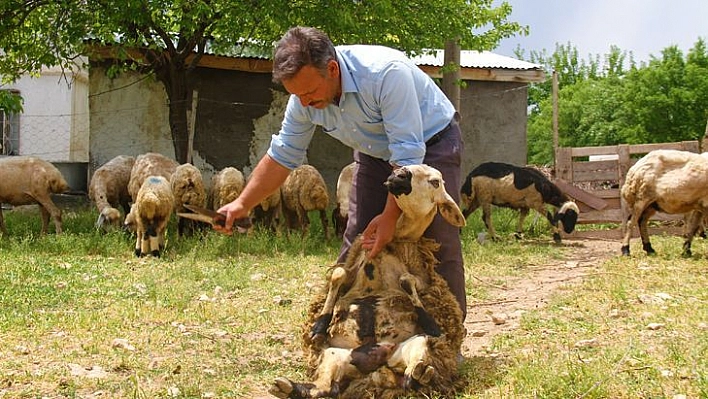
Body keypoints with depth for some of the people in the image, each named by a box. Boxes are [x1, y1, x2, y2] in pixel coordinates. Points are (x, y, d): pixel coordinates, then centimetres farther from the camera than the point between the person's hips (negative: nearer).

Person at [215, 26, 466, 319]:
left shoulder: (386, 73, -37)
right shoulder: (303, 99, -17)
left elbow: (407, 154, -36)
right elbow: (281, 156, -5)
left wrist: (391, 216, -36)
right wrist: (243, 203, -15)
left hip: (432, 144, -6)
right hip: (375, 154, 6)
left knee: (438, 245, -12)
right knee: (356, 245, 1)